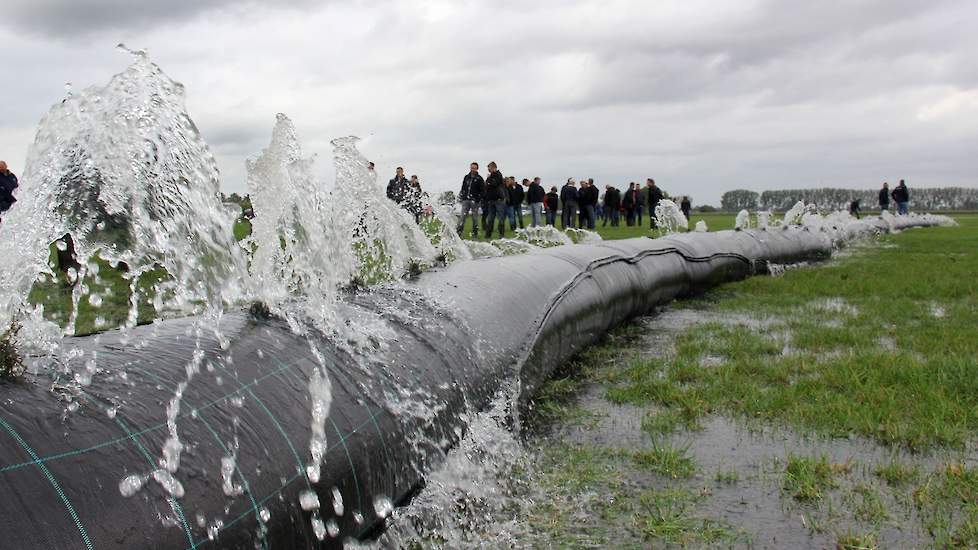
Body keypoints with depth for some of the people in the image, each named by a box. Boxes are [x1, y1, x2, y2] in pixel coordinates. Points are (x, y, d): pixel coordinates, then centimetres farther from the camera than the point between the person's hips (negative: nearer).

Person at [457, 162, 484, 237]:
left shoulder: (479, 178, 1)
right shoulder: (466, 177, 13)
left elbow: (482, 190, -2)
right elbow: (463, 188, 20)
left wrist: (479, 199, -12)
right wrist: (460, 197, 12)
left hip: (474, 201, -3)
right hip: (466, 200, 3)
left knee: (475, 217, 1)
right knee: (463, 216, -1)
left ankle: (475, 233, 8)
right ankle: (458, 231, -2)